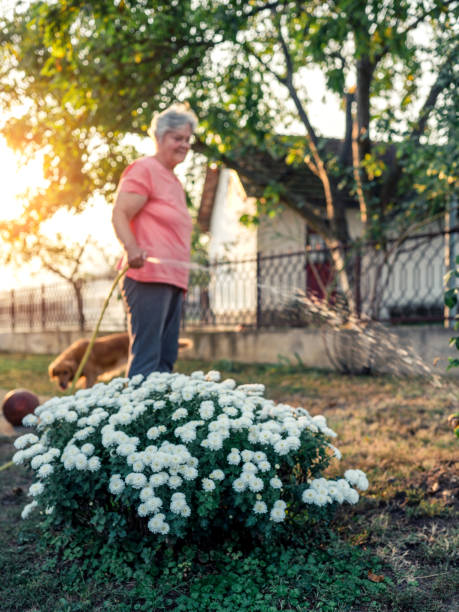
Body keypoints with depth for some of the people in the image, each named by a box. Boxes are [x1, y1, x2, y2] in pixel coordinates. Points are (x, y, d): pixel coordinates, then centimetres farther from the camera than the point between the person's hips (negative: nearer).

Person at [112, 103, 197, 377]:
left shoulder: (175, 181, 25)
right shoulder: (144, 169, -2)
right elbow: (119, 214, -12)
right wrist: (132, 249, -30)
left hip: (173, 280, 9)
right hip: (149, 276, -9)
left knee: (166, 359, 8)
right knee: (146, 359, -14)